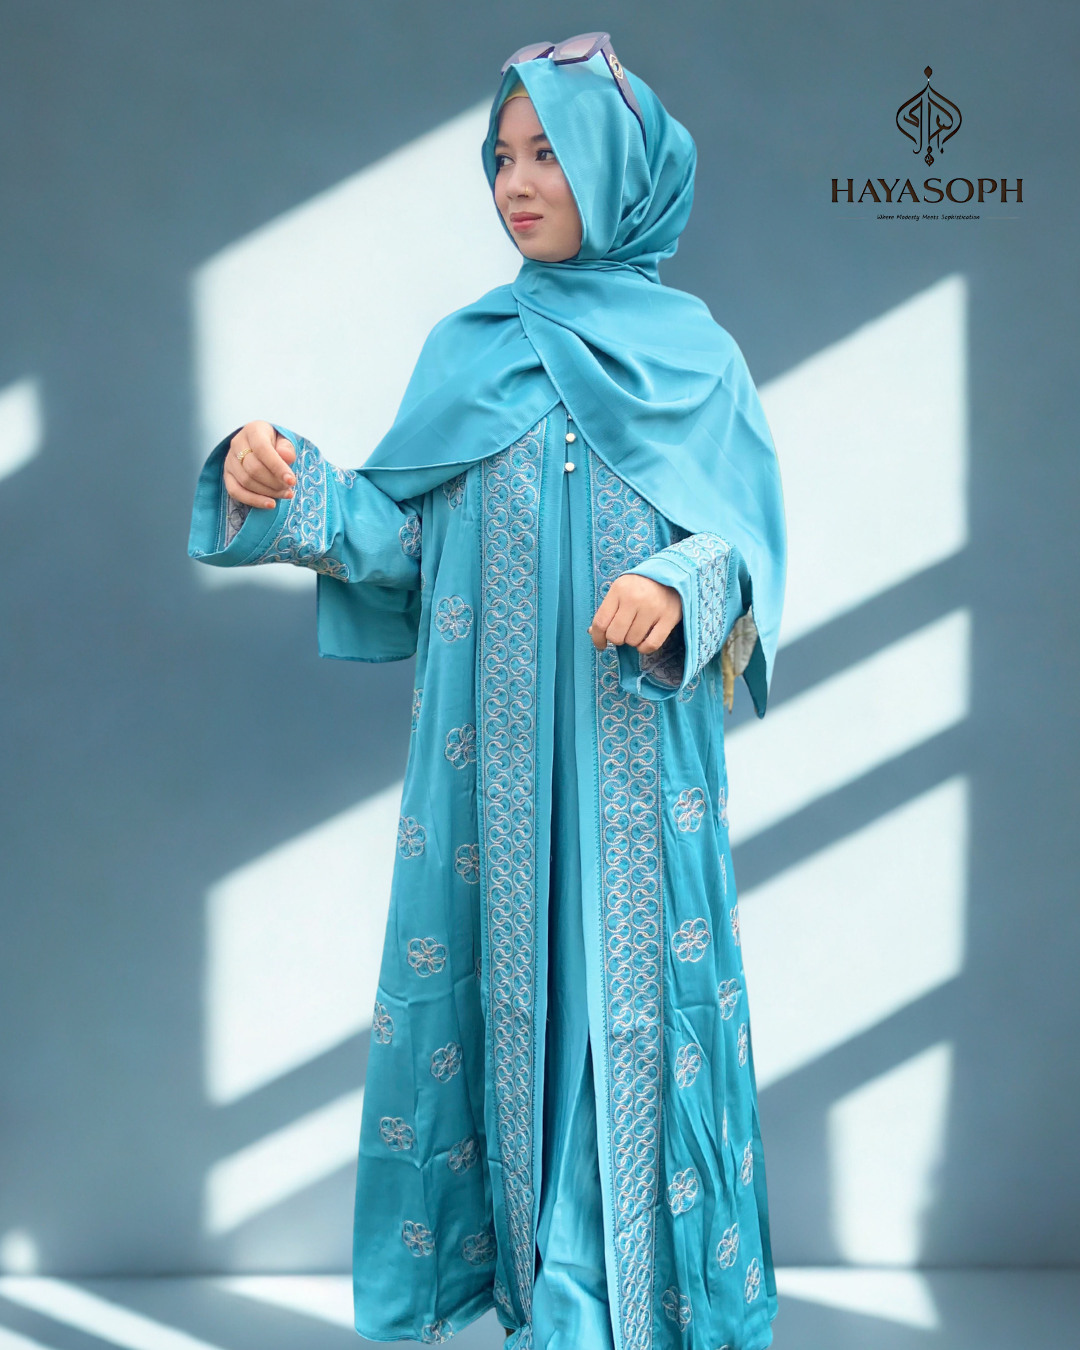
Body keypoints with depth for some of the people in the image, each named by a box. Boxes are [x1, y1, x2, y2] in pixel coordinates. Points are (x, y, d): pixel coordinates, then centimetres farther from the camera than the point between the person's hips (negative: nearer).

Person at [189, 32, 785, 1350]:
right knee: (509, 980, 4)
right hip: (493, 756, 2)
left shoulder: (693, 351, 5)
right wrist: (287, 488, -12)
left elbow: (745, 540, 0)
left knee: (634, 985, 0)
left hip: (635, 757, -2)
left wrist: (681, 588, -21)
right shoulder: (466, 350, 10)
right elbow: (403, 530, 5)